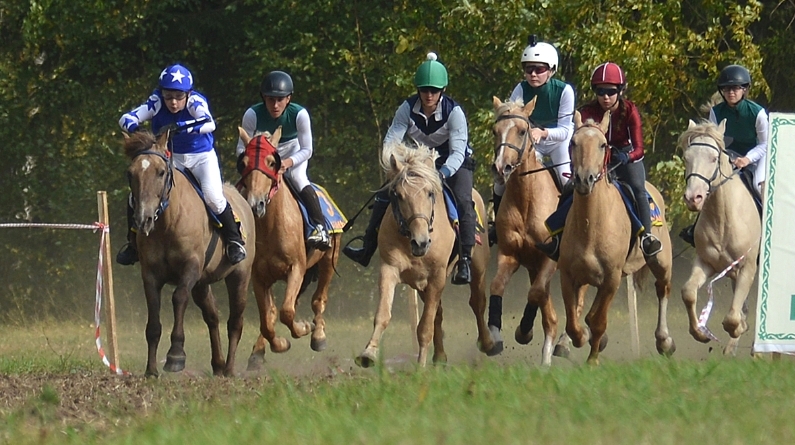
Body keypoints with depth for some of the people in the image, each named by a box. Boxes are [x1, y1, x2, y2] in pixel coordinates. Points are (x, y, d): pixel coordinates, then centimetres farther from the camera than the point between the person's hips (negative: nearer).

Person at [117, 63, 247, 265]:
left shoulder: (195, 102, -25)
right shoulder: (157, 103, -16)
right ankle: (133, 244, 14)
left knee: (213, 196, -26)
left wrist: (180, 127, -57)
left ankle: (234, 241, -3)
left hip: (202, 157, -3)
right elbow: (127, 118, -21)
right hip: (170, 158, 3)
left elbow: (209, 124, -45)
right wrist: (134, 128, -44)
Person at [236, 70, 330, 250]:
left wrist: (288, 162, -39)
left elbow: (306, 150, -21)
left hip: (294, 155, -2)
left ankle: (320, 227, -31)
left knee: (299, 180, -28)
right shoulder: (252, 115, -27)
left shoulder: (299, 114, -30)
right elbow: (242, 148, -18)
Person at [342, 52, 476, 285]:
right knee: (385, 195, -5)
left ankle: (465, 259, -28)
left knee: (462, 201, -29)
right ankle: (367, 250, 3)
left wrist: (443, 174, -48)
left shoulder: (454, 112, -25)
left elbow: (458, 151, -30)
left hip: (453, 163, -4)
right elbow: (391, 139, -17)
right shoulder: (408, 108, -15)